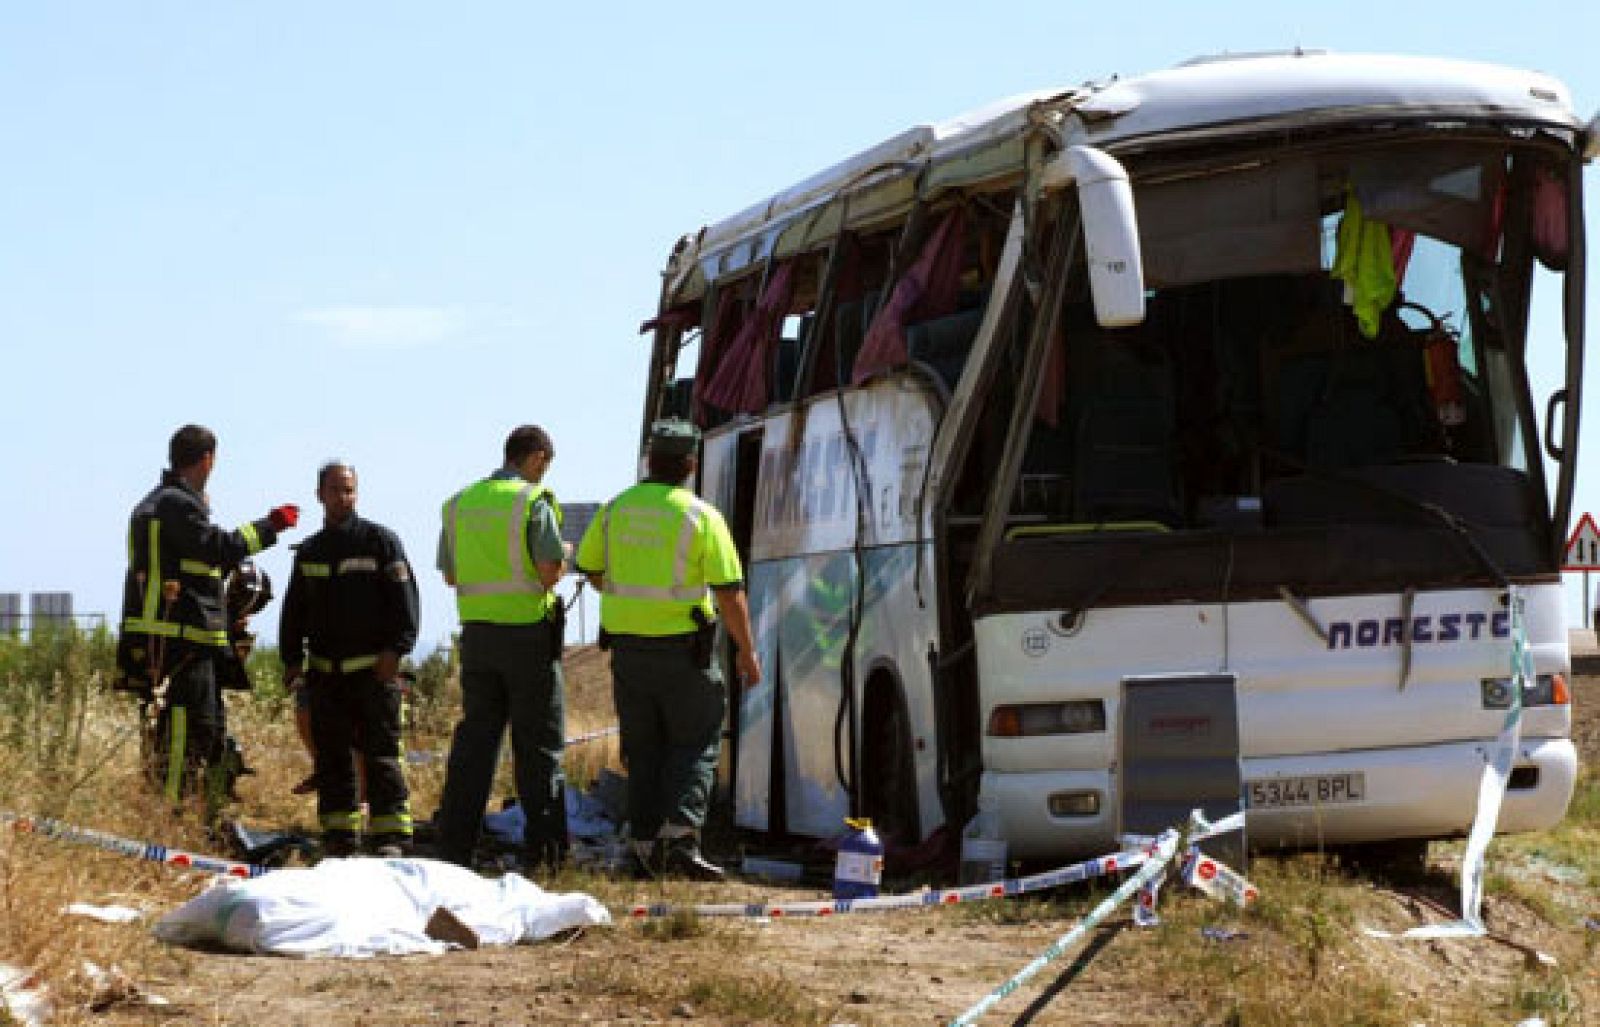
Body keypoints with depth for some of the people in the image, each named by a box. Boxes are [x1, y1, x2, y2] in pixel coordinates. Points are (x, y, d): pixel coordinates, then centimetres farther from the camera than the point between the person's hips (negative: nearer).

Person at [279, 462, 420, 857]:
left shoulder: (380, 540, 0)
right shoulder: (309, 551, 16)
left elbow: (404, 598, -5)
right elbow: (294, 611, 22)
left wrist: (395, 650, -14)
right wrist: (291, 658, 12)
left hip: (373, 670, -5)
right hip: (325, 672, 5)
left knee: (381, 756, -8)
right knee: (331, 757, 6)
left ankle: (391, 838, -10)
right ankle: (339, 836, 11)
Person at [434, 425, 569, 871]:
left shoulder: (460, 503, 10)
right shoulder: (534, 502, -9)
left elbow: (450, 574, 14)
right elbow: (550, 573, -14)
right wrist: (562, 555, 6)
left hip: (477, 630, 5)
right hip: (528, 633, -5)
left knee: (475, 734, 9)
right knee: (538, 742, 2)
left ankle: (454, 842, 5)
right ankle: (544, 846, 1)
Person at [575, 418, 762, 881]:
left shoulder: (616, 509, 3)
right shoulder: (701, 517, -10)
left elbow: (590, 568, 16)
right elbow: (729, 591, -11)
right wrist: (747, 652, -3)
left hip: (627, 644, 4)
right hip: (681, 647, -4)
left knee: (643, 748, 13)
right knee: (695, 744, 4)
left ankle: (645, 844, 10)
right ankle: (680, 835, -13)